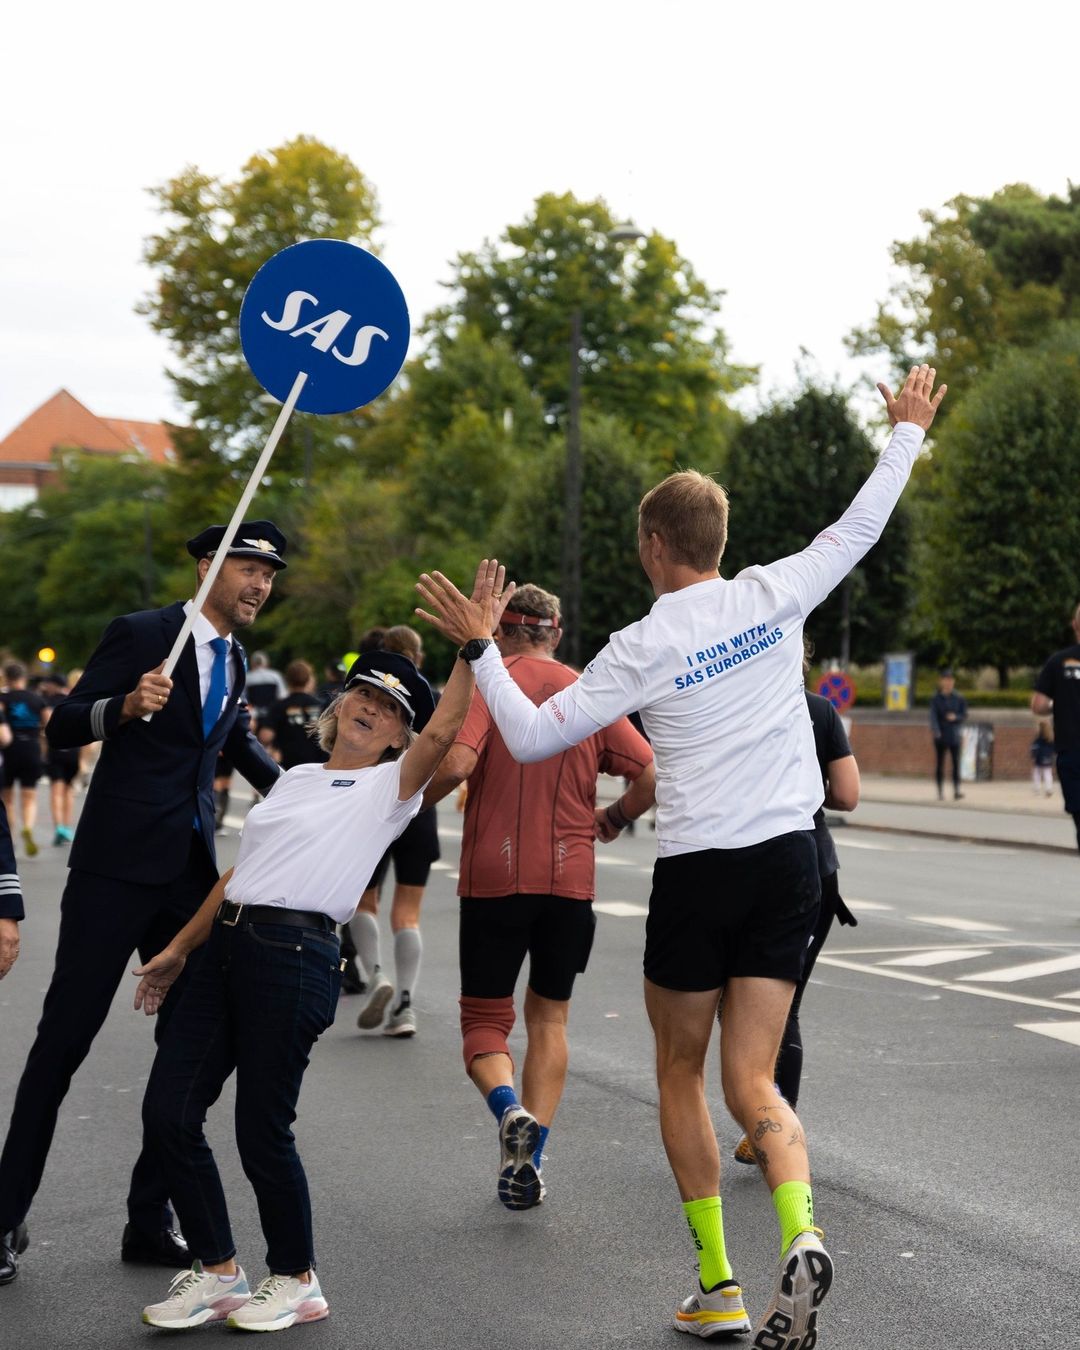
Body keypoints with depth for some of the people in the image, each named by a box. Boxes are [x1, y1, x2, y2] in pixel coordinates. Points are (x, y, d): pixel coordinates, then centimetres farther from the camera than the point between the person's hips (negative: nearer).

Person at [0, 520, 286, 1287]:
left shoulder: (235, 658, 15)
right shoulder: (140, 635, -6)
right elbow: (63, 727, -9)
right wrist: (127, 705, -27)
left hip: (194, 871, 7)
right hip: (119, 867, -7)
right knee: (65, 1036, -3)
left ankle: (150, 1221, 15)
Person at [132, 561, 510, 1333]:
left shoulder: (391, 787, 3)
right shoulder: (297, 778, 22)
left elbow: (443, 732, -17)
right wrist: (179, 950, 26)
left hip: (295, 956, -7)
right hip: (229, 946, 7)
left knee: (262, 1131, -4)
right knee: (168, 1110, 2)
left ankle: (296, 1281, 17)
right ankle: (217, 1274, 17)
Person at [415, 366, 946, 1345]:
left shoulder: (641, 648, -7)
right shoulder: (775, 596, 1)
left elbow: (530, 738, -4)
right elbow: (861, 527, 16)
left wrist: (480, 649, 5)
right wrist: (908, 432, 29)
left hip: (699, 870, -3)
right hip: (790, 860, 3)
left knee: (681, 1074, 15)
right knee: (753, 1083, 5)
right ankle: (801, 1238, -22)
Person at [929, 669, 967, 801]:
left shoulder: (959, 698, 4)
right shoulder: (936, 699, -1)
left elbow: (965, 715, 7)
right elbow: (933, 716, -13)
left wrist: (956, 717, -16)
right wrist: (935, 730, -31)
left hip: (954, 736, 1)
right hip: (940, 736, -1)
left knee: (956, 762, -8)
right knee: (939, 764, 4)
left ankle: (956, 790, -10)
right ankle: (940, 792, 10)